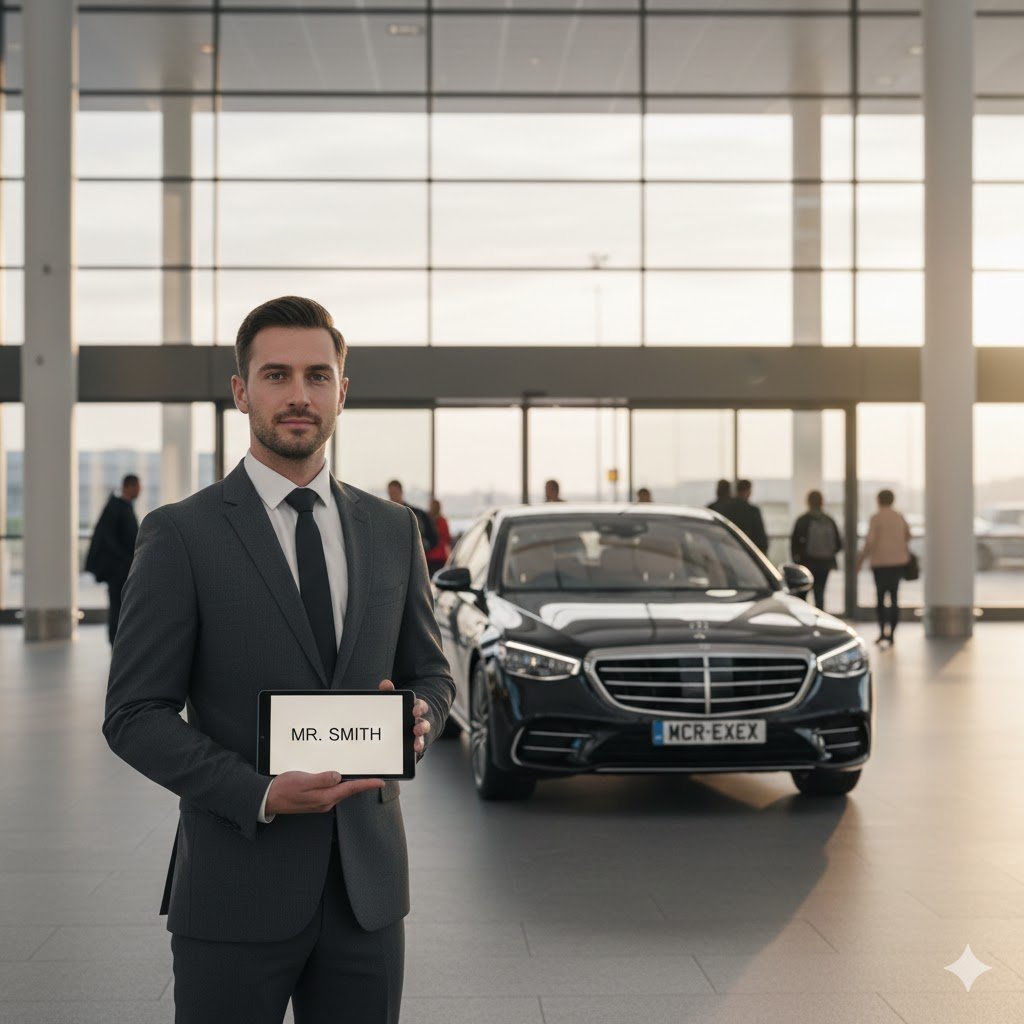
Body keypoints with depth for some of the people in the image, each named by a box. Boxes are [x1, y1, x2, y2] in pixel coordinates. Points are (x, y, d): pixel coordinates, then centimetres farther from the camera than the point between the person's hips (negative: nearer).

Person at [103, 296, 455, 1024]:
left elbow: (430, 672, 16)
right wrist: (260, 794, -19)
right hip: (237, 888, -3)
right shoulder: (181, 535, -5)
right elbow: (135, 715, -6)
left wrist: (420, 718, -8)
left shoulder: (393, 530, 8)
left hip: (367, 883, 4)